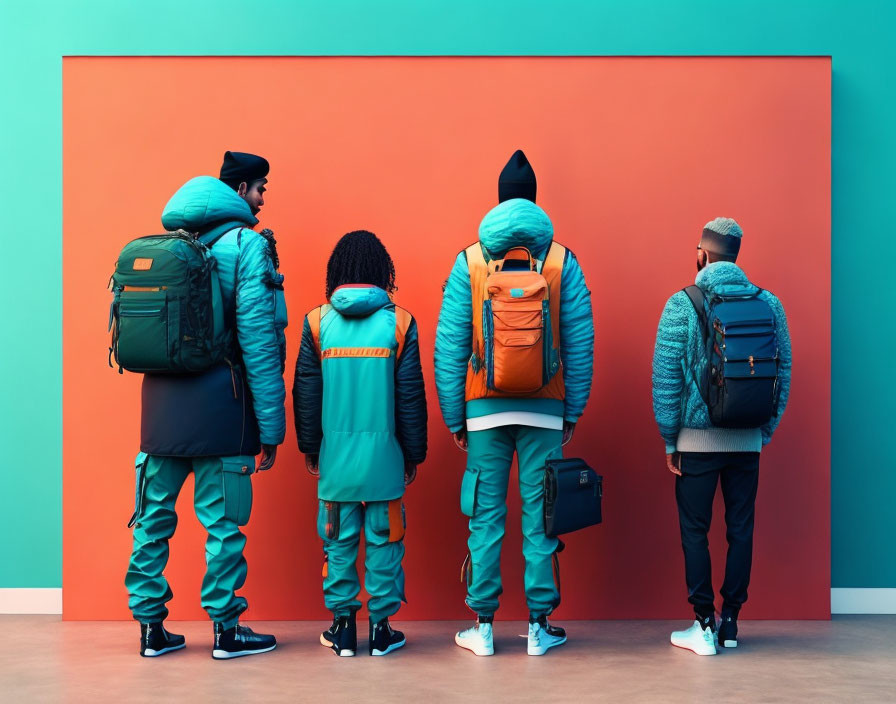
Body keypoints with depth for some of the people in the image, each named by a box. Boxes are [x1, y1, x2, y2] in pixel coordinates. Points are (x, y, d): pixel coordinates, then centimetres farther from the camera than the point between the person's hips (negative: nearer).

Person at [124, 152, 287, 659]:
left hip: (161, 406, 6)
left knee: (154, 516, 13)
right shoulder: (245, 244, -6)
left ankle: (151, 626, 23)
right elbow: (257, 341, -12)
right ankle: (226, 629, 15)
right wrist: (271, 426, -10)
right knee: (222, 522, 4)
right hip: (219, 409, -6)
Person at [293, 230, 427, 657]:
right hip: (384, 454, -1)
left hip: (334, 454, 1)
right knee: (383, 540, 8)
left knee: (339, 541, 10)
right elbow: (411, 394, 0)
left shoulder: (317, 322, 0)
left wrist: (309, 446, 15)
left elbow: (305, 391, 5)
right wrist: (414, 453, 9)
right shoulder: (398, 322, -2)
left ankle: (342, 625, 17)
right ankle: (380, 628, 14)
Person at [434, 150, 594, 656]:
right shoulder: (563, 260, 2)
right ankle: (540, 627, 15)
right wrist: (573, 413, 6)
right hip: (545, 411, 0)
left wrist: (454, 418, 5)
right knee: (540, 516, 7)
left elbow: (449, 347, -1)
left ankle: (483, 627, 14)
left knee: (486, 517, 7)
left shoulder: (469, 260, 2)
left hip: (485, 410, 0)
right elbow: (581, 343, -1)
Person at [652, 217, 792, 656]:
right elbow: (783, 374, 4)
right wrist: (765, 431, 11)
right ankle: (730, 623, 18)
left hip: (697, 438, -3)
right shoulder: (769, 304, 2)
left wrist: (669, 440, -2)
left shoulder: (682, 305, -8)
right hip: (747, 440, 3)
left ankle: (704, 626, 10)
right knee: (741, 530, 11)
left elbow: (665, 377, -10)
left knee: (695, 531, 6)